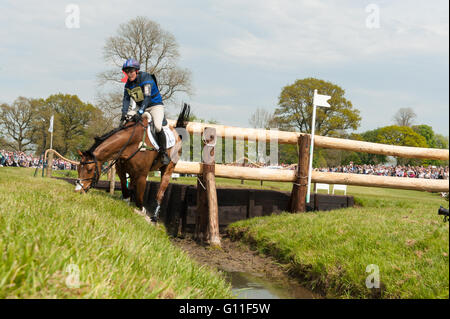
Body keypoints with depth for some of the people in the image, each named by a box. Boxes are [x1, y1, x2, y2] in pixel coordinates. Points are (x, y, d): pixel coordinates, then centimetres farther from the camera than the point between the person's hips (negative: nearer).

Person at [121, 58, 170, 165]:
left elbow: (147, 97, -30)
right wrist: (124, 114, -21)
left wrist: (140, 112, -40)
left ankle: (164, 153, -15)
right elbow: (126, 99, -6)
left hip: (155, 105, -7)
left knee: (157, 127, -28)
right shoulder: (128, 84, 1)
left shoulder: (146, 78, -20)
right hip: (141, 107, 7)